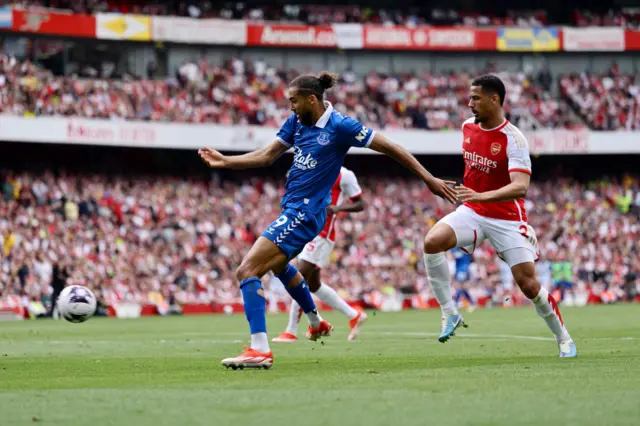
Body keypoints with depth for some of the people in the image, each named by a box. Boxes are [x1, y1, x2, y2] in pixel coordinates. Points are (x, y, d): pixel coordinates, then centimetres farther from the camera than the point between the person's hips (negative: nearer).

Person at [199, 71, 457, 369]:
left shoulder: (340, 126, -18)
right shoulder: (296, 122, 3)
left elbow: (390, 148, -13)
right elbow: (266, 156, 10)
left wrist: (429, 179, -13)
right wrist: (224, 161, -1)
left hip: (304, 213, -10)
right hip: (293, 207, 10)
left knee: (247, 270, -19)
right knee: (278, 265, 36)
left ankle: (260, 350, -22)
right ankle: (316, 322, 57)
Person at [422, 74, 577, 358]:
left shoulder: (513, 139, -20)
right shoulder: (468, 127, 1)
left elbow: (520, 187, -32)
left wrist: (481, 196, -44)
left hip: (507, 218, -5)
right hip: (472, 211, 5)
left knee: (529, 285, -6)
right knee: (432, 242, -23)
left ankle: (564, 339, 18)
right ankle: (449, 313, -11)